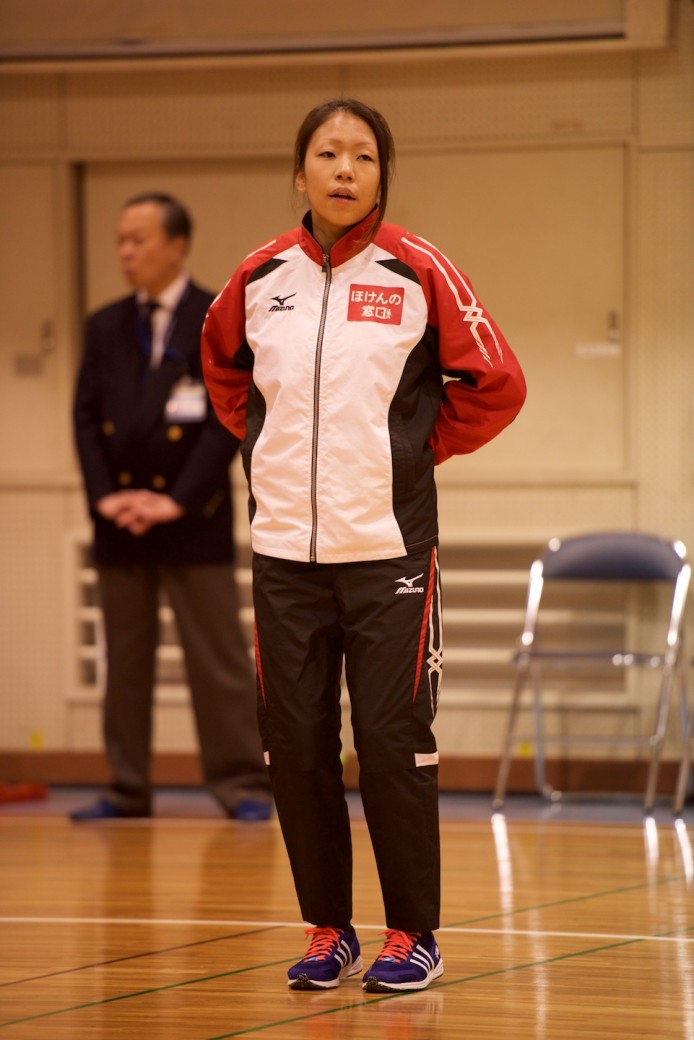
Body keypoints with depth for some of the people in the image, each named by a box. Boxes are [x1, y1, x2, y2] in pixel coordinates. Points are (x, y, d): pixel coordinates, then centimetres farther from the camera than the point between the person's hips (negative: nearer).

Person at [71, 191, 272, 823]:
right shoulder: (105, 327, 11)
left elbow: (229, 419, -9)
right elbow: (86, 416, 8)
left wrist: (178, 500, -15)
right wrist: (104, 494, -6)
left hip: (193, 518, -5)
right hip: (118, 522, 5)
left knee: (218, 657, -4)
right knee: (125, 660, 8)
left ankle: (244, 787, -1)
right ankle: (127, 790, 13)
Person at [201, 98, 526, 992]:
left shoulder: (418, 273, -4)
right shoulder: (259, 277, 5)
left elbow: (495, 387, 1)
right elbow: (220, 365, 25)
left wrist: (419, 448, 4)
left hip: (388, 548, -3)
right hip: (284, 550, 3)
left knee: (393, 745, -3)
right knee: (295, 747, 4)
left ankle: (412, 936, 8)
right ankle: (328, 931, 16)